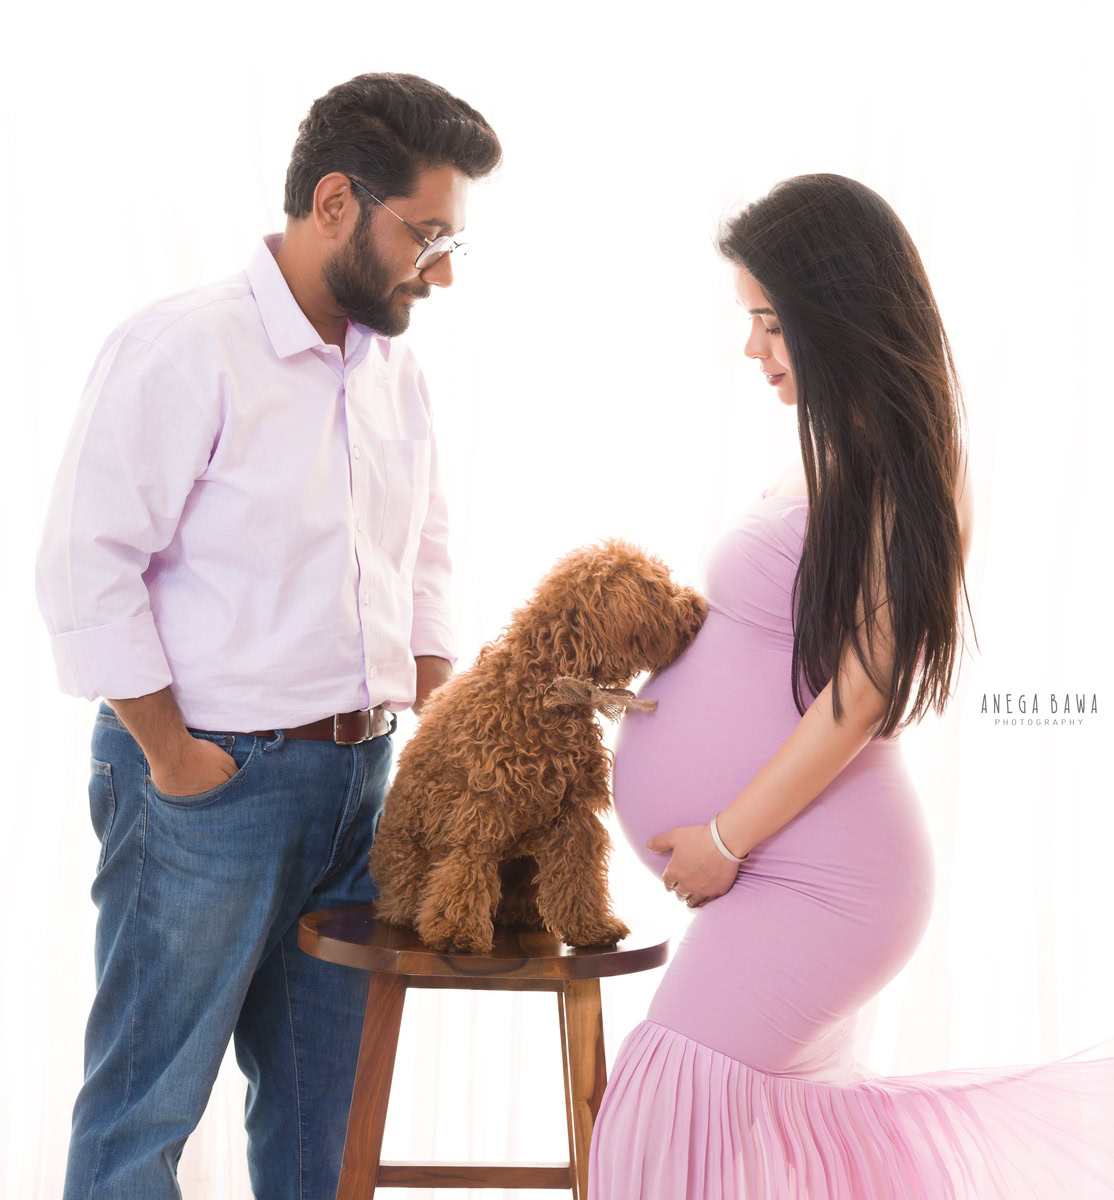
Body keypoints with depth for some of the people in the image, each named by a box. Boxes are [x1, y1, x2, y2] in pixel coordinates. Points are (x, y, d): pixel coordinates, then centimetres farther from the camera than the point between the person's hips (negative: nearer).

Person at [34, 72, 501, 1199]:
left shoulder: (394, 366, 10)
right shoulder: (182, 347, -14)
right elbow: (85, 567, -16)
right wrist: (173, 755, -13)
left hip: (362, 772, 7)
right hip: (208, 780, -7)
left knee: (322, 1099, 17)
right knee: (147, 1105, 5)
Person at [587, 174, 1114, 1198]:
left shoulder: (901, 471, -17)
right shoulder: (843, 455, 10)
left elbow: (859, 690, -20)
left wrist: (725, 840, -16)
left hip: (809, 873, -10)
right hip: (796, 866, 10)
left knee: (674, 1114, -11)